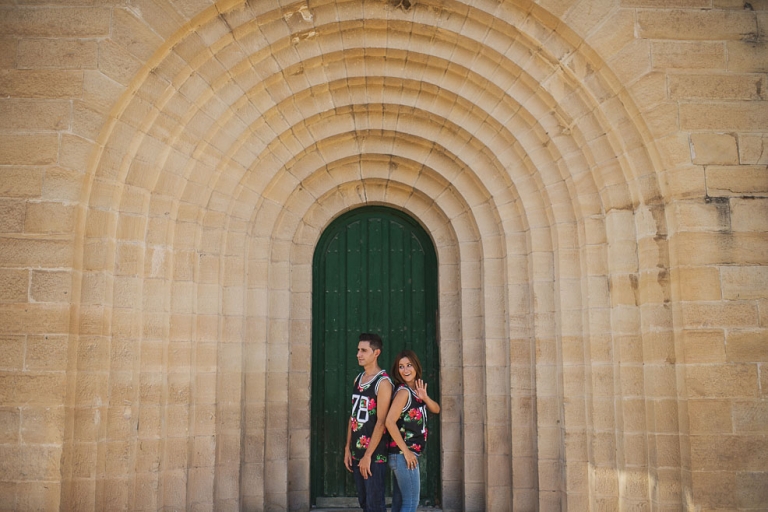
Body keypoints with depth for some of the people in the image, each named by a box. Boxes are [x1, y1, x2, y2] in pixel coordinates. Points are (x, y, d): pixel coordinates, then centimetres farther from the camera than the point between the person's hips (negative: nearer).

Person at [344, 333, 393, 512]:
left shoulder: (383, 382, -13)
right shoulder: (358, 379, 11)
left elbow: (381, 421, -18)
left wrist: (368, 455, -19)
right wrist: (348, 448, 10)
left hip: (374, 454, -8)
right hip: (357, 452, 8)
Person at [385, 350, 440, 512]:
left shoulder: (415, 390, 10)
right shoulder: (403, 391, -15)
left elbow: (436, 409, 10)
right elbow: (389, 422, -24)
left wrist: (424, 397, -11)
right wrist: (406, 451, -21)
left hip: (408, 454, 9)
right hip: (403, 454, -9)